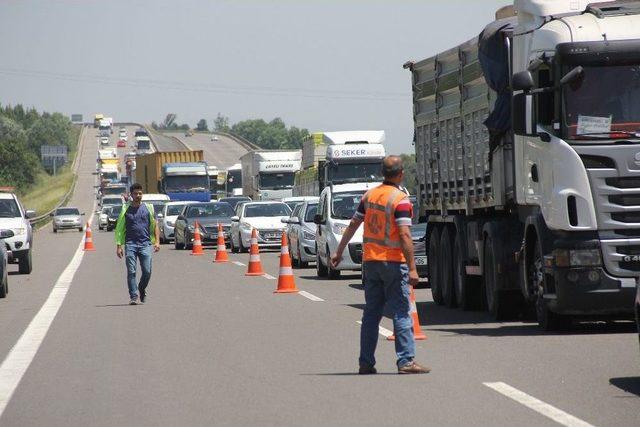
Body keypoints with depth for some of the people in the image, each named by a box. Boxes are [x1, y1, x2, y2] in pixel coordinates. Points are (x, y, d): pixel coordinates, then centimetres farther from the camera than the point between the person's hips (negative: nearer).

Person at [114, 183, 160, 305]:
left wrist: (157, 241, 1)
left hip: (145, 244, 1)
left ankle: (142, 289, 23)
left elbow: (155, 226, 13)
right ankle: (133, 296, -4)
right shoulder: (125, 209, 9)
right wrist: (119, 246, 0)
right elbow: (119, 229, 9)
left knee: (147, 271, -5)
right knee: (131, 272, -7)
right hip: (130, 244, -1)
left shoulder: (148, 208, 11)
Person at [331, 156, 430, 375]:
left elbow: (353, 225, 12)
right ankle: (406, 361, -7)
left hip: (370, 260, 6)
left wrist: (339, 251, 22)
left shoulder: (370, 195, 7)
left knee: (371, 313, 10)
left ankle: (366, 363, 10)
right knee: (401, 313, -4)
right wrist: (412, 268, -19)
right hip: (393, 262, -6)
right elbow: (404, 235, -19)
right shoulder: (400, 200, -13)